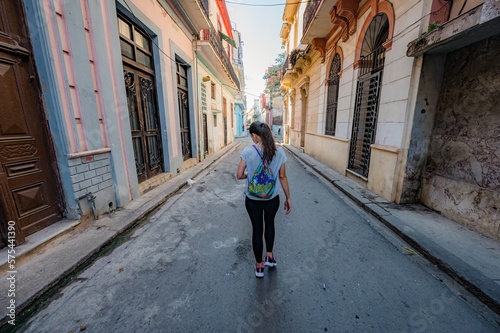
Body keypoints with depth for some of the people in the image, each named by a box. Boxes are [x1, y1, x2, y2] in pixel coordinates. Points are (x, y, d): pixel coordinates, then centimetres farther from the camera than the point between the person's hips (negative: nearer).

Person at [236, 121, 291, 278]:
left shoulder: (247, 151, -16)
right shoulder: (279, 151, -10)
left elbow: (239, 175, -11)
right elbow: (283, 177, -5)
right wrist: (288, 197, 6)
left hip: (253, 200, -1)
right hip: (272, 199, 2)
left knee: (257, 230, 17)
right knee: (270, 224, 30)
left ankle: (259, 265, 35)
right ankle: (270, 256, 40)